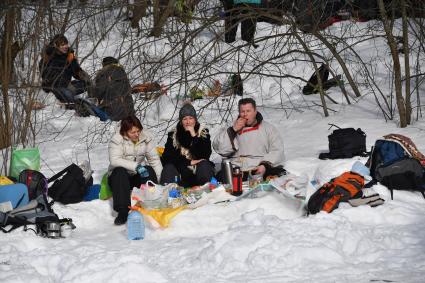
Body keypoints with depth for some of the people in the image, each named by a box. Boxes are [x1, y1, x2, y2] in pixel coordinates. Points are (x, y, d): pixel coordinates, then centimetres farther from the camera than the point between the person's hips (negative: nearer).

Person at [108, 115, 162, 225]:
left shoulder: (146, 137, -2)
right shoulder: (117, 140, -13)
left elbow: (154, 159, -3)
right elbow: (114, 160, -26)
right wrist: (136, 166, -36)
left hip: (138, 177, 2)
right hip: (119, 178, -2)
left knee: (150, 170, -27)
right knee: (119, 171, -34)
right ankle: (123, 212, -38)